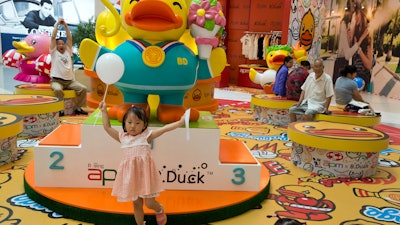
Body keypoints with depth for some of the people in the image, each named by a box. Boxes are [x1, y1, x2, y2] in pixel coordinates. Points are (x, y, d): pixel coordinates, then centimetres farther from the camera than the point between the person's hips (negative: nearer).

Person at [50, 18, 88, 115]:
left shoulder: (68, 51, 17)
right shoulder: (54, 52, 8)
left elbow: (70, 38, 11)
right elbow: (53, 37, 2)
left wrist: (65, 25, 10)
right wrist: (57, 24, 7)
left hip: (70, 80, 4)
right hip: (56, 80, -4)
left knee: (83, 88, -14)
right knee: (58, 90, -36)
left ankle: (78, 108, -4)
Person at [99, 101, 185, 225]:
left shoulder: (146, 136, 1)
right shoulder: (122, 137, 10)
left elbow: (164, 129, -7)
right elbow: (107, 127, 14)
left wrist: (180, 122, -14)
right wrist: (104, 111, 12)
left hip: (145, 172, -3)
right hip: (131, 175, 3)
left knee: (149, 203, 0)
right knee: (136, 204, 13)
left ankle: (159, 210, 34)